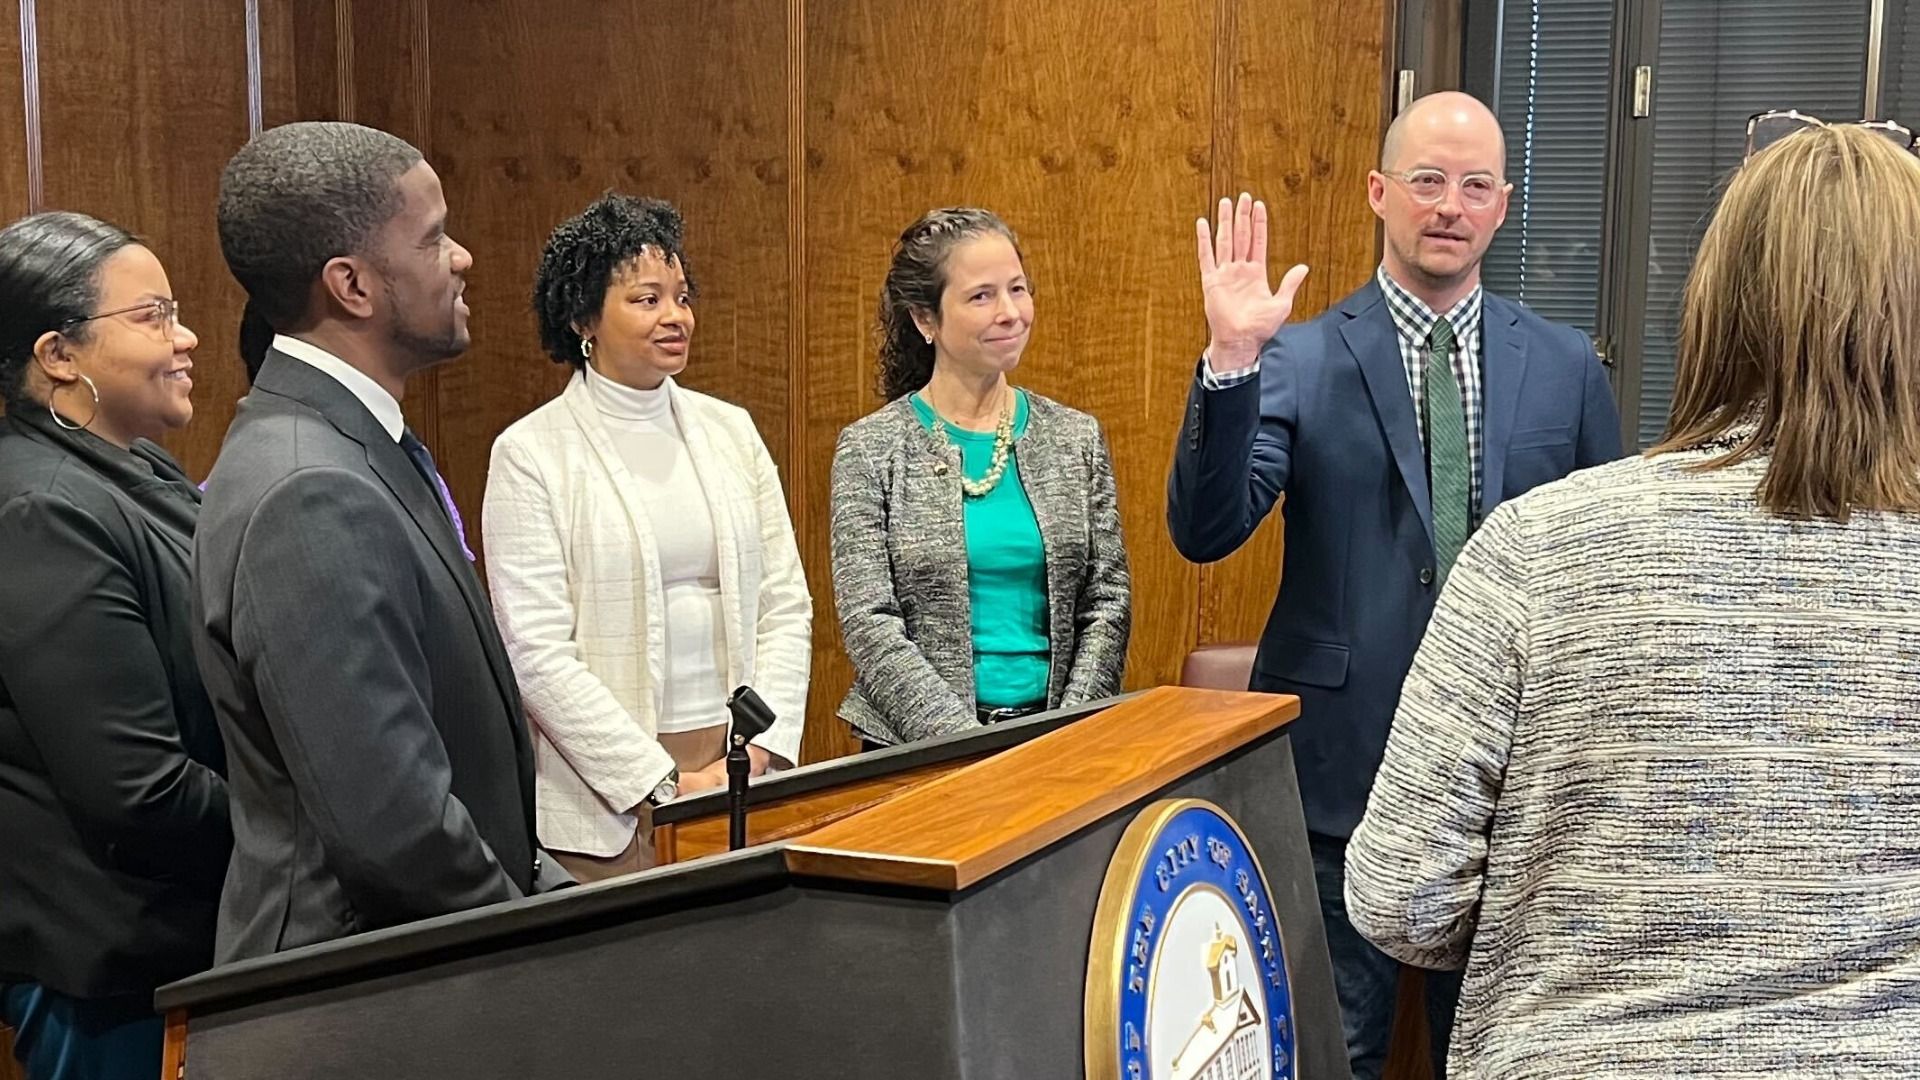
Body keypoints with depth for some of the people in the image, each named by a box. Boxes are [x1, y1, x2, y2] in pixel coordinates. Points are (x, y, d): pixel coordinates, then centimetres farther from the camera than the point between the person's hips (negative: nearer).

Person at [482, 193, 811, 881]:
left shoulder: (729, 430, 9)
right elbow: (537, 653, -11)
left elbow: (786, 606, 8)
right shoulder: (529, 455, -5)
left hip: (744, 769, 4)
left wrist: (759, 751, -6)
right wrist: (663, 785, -14)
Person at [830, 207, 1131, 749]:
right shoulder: (871, 449, -1)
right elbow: (869, 624, -7)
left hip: (1054, 732, 2)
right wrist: (966, 745, -16)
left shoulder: (1076, 438, 9)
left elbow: (1108, 600, 7)